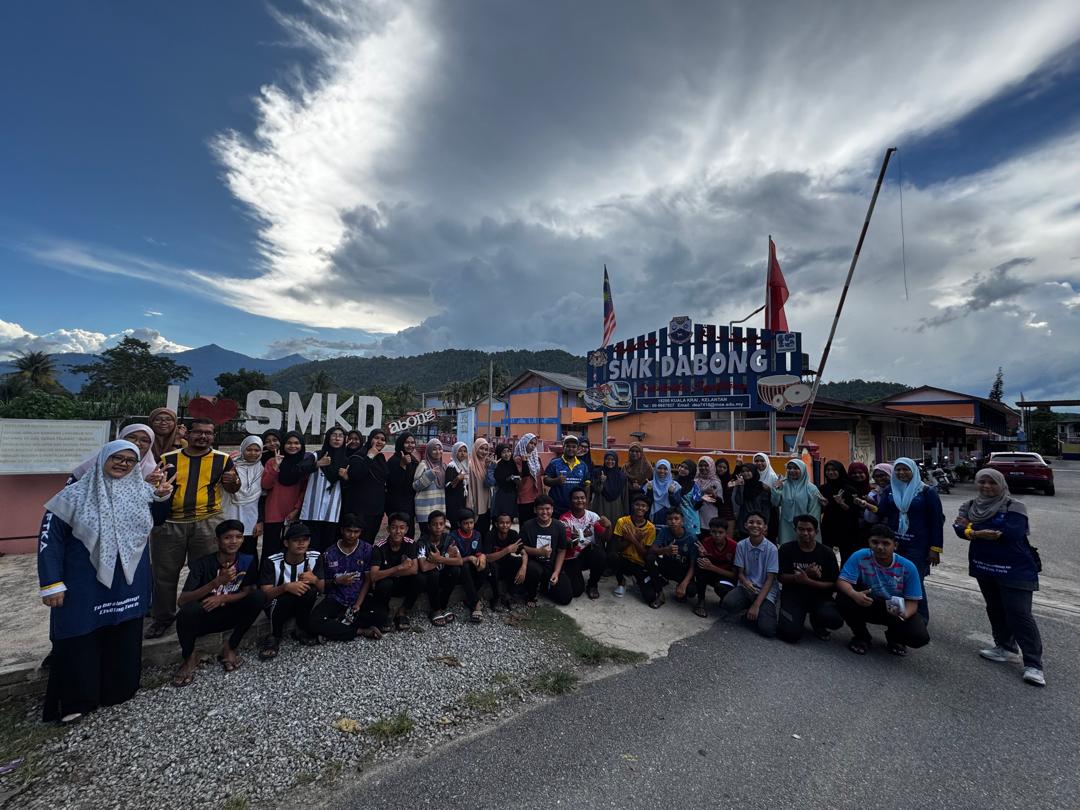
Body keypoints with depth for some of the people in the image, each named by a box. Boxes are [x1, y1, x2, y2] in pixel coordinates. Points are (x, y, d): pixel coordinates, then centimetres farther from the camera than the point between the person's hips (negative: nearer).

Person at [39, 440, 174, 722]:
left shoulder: (142, 491, -1)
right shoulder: (74, 495, -10)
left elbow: (155, 521, 16)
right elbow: (50, 540, -8)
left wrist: (162, 498, -3)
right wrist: (51, 584, -12)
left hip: (130, 582, 3)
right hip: (85, 584, -3)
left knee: (125, 637, 15)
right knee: (81, 640, 6)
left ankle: (120, 689, 33)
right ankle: (76, 701, 25)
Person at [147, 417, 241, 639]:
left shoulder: (222, 459, 2)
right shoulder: (168, 459, 5)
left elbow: (233, 489, 9)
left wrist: (232, 481, -14)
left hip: (207, 522, -1)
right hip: (169, 522, 2)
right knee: (164, 573, 12)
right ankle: (163, 617, 30)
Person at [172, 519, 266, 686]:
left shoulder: (248, 561, -9)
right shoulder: (203, 563, -16)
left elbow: (248, 592, -8)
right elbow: (182, 600, -23)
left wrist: (222, 598, -24)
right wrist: (217, 582, -37)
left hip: (230, 614, 2)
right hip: (203, 616, -1)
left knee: (259, 597, -26)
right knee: (188, 609, -34)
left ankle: (230, 648, -7)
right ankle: (190, 657, -5)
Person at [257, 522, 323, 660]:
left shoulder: (315, 557, -13)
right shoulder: (272, 561, -20)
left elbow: (323, 589, -8)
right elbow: (265, 594, -21)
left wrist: (314, 580, -31)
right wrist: (286, 586, -41)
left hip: (303, 604, 2)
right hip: (277, 605, -2)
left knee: (310, 588, -29)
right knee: (286, 597, -34)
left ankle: (301, 630, -5)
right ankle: (275, 636, -6)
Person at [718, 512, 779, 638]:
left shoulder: (771, 549, -11)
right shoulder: (741, 545, -4)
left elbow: (770, 579, -11)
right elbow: (740, 572, 1)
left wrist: (756, 605, -18)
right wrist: (746, 582, -25)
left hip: (766, 590, -2)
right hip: (746, 587, 2)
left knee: (767, 630, -24)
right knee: (727, 604, -29)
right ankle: (747, 612, 4)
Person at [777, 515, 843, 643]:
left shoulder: (827, 553, -1)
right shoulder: (786, 549, -2)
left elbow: (833, 585, -3)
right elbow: (781, 578, -3)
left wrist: (807, 580, -19)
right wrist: (805, 573, -18)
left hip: (819, 595, 1)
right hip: (793, 594, -1)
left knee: (835, 620, -31)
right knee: (790, 633, -23)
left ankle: (816, 620, 8)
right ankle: (795, 616, 14)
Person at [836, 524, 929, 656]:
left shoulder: (908, 567, -17)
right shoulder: (860, 557, -21)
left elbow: (912, 601, -14)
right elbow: (842, 581, -25)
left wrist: (904, 614, -36)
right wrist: (854, 594, -46)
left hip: (896, 610, 1)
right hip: (867, 606, -1)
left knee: (920, 637, -25)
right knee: (843, 598, -30)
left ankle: (894, 637, 15)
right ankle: (861, 636, 1)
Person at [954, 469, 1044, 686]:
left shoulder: (1014, 507, -10)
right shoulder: (970, 505, 4)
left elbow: (1012, 533, -21)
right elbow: (959, 527, -5)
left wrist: (972, 527, -15)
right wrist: (979, 534, -25)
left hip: (1014, 569, -5)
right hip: (984, 567, 5)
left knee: (1019, 613, -6)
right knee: (995, 609, 15)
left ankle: (1034, 665, 1)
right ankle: (1005, 647, 30)